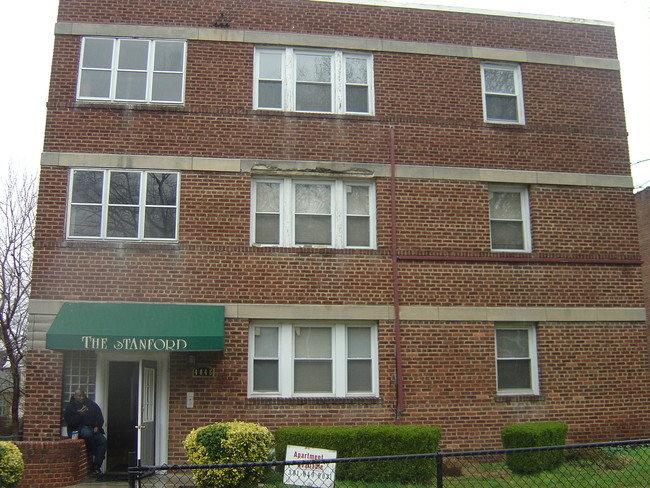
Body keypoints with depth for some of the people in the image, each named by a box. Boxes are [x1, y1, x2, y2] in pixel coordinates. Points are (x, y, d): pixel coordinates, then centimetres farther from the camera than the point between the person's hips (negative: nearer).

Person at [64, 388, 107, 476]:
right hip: (77, 429, -4)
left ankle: (96, 466, -23)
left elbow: (100, 417, 15)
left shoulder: (92, 405, 13)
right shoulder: (70, 407, 4)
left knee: (103, 441, -24)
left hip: (92, 428, 4)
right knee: (88, 433, -39)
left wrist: (97, 427, -3)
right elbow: (69, 422, -8)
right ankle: (94, 454, -14)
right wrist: (80, 414, -20)